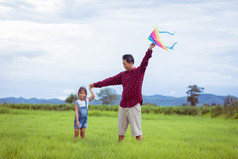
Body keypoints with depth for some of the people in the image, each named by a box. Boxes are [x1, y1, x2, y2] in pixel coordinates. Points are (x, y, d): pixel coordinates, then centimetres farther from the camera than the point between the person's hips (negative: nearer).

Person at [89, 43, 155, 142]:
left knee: (136, 130, -6)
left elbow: (145, 62, -15)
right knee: (121, 130, 8)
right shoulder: (122, 75, 15)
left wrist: (149, 50, -31)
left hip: (134, 105, -6)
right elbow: (110, 81, 18)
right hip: (123, 106, 6)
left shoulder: (139, 71, 1)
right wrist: (96, 84, 19)